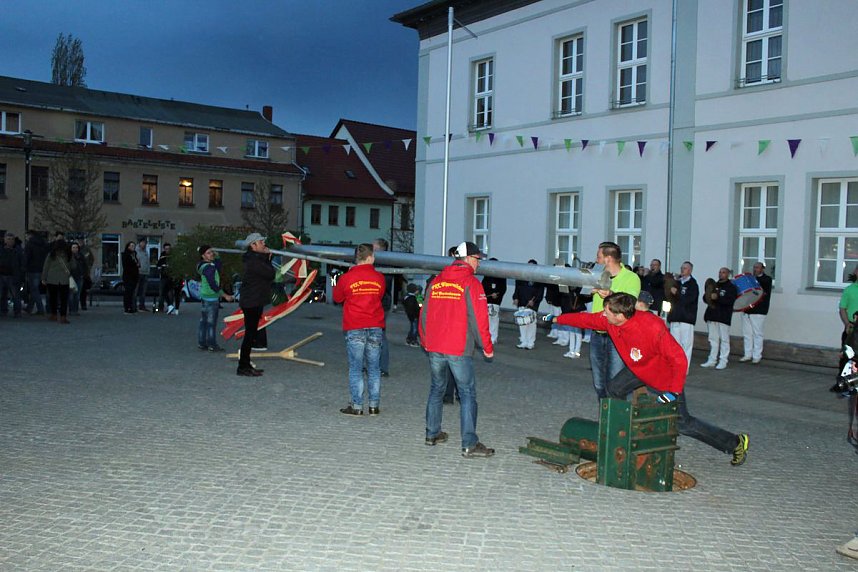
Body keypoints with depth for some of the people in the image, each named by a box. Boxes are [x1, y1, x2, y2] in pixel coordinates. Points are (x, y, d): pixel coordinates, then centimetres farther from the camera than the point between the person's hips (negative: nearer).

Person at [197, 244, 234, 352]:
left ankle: (201, 343, 17)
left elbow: (219, 267, 22)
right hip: (211, 298, -10)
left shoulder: (203, 265, 11)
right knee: (211, 322, -5)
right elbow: (213, 284, -22)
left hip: (204, 296, 10)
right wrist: (225, 295, -18)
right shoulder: (208, 267, -18)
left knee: (203, 321, 12)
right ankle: (212, 345, -2)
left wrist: (216, 255, 12)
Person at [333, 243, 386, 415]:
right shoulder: (379, 278, 0)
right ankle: (374, 405, 12)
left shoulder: (346, 278, -6)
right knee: (374, 368, 10)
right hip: (376, 328, 2)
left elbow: (337, 298, 10)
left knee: (356, 369, 4)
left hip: (354, 329, -2)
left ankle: (357, 406, 6)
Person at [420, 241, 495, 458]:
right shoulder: (471, 283, -9)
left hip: (434, 347, 6)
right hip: (459, 349, -6)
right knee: (467, 393, 0)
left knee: (437, 388, 20)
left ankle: (432, 433, 27)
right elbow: (478, 319, -12)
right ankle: (469, 444, -2)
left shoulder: (436, 282, 10)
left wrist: (425, 341, 24)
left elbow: (424, 314, 13)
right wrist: (487, 347, -2)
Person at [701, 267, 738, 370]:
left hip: (724, 317, -5)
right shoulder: (714, 285, 16)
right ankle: (712, 360, 15)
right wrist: (709, 297, -8)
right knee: (713, 339, 9)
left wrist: (717, 298, -24)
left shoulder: (731, 287, 0)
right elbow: (705, 297, 13)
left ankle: (723, 361, 1)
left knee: (724, 339, -2)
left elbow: (730, 300, -15)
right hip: (712, 315, 5)